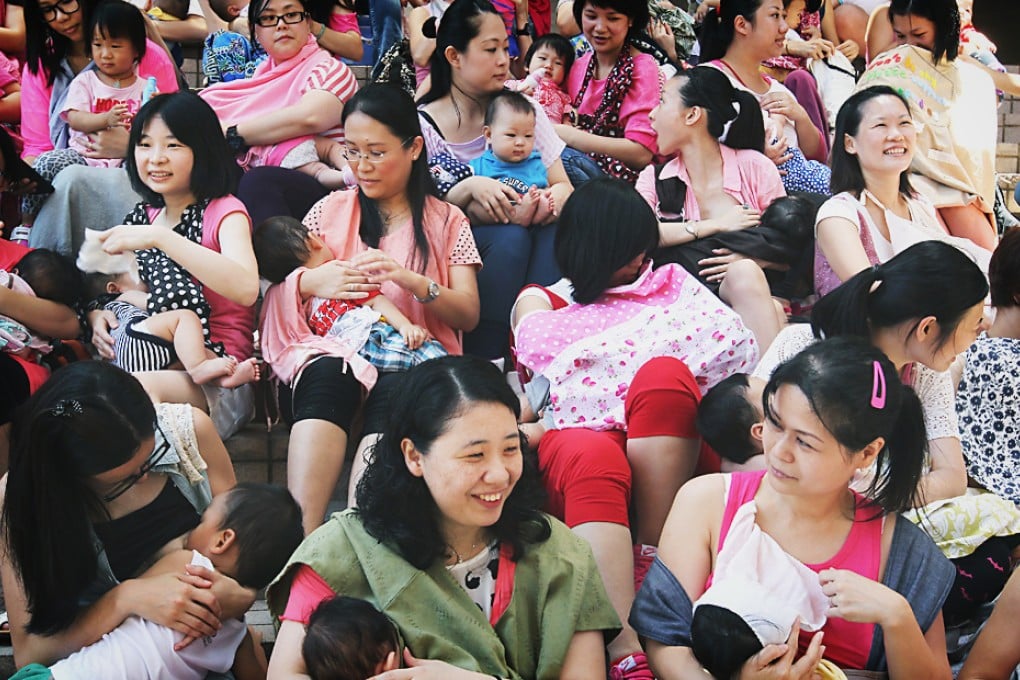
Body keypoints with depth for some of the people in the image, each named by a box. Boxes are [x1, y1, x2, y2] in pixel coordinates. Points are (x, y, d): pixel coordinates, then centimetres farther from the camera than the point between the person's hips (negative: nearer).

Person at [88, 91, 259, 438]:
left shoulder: (223, 212, -4)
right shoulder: (144, 215, 15)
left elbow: (246, 288, -25)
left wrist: (160, 238, -28)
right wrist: (97, 315, 0)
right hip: (157, 363, 6)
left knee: (140, 384, -35)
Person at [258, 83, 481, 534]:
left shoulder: (447, 222, 16)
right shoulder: (330, 210, 21)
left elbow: (469, 315, 7)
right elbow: (276, 287, 16)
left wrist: (413, 281, -14)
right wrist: (311, 282, -10)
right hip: (330, 350, 1)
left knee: (394, 390, -38)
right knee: (328, 375, -37)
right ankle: (301, 542, -50)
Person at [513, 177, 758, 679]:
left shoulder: (664, 285, 27)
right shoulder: (538, 302, 21)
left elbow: (732, 340, 12)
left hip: (662, 449, 2)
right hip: (573, 436, -2)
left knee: (664, 375, -31)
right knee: (593, 455, -39)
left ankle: (654, 560, -28)